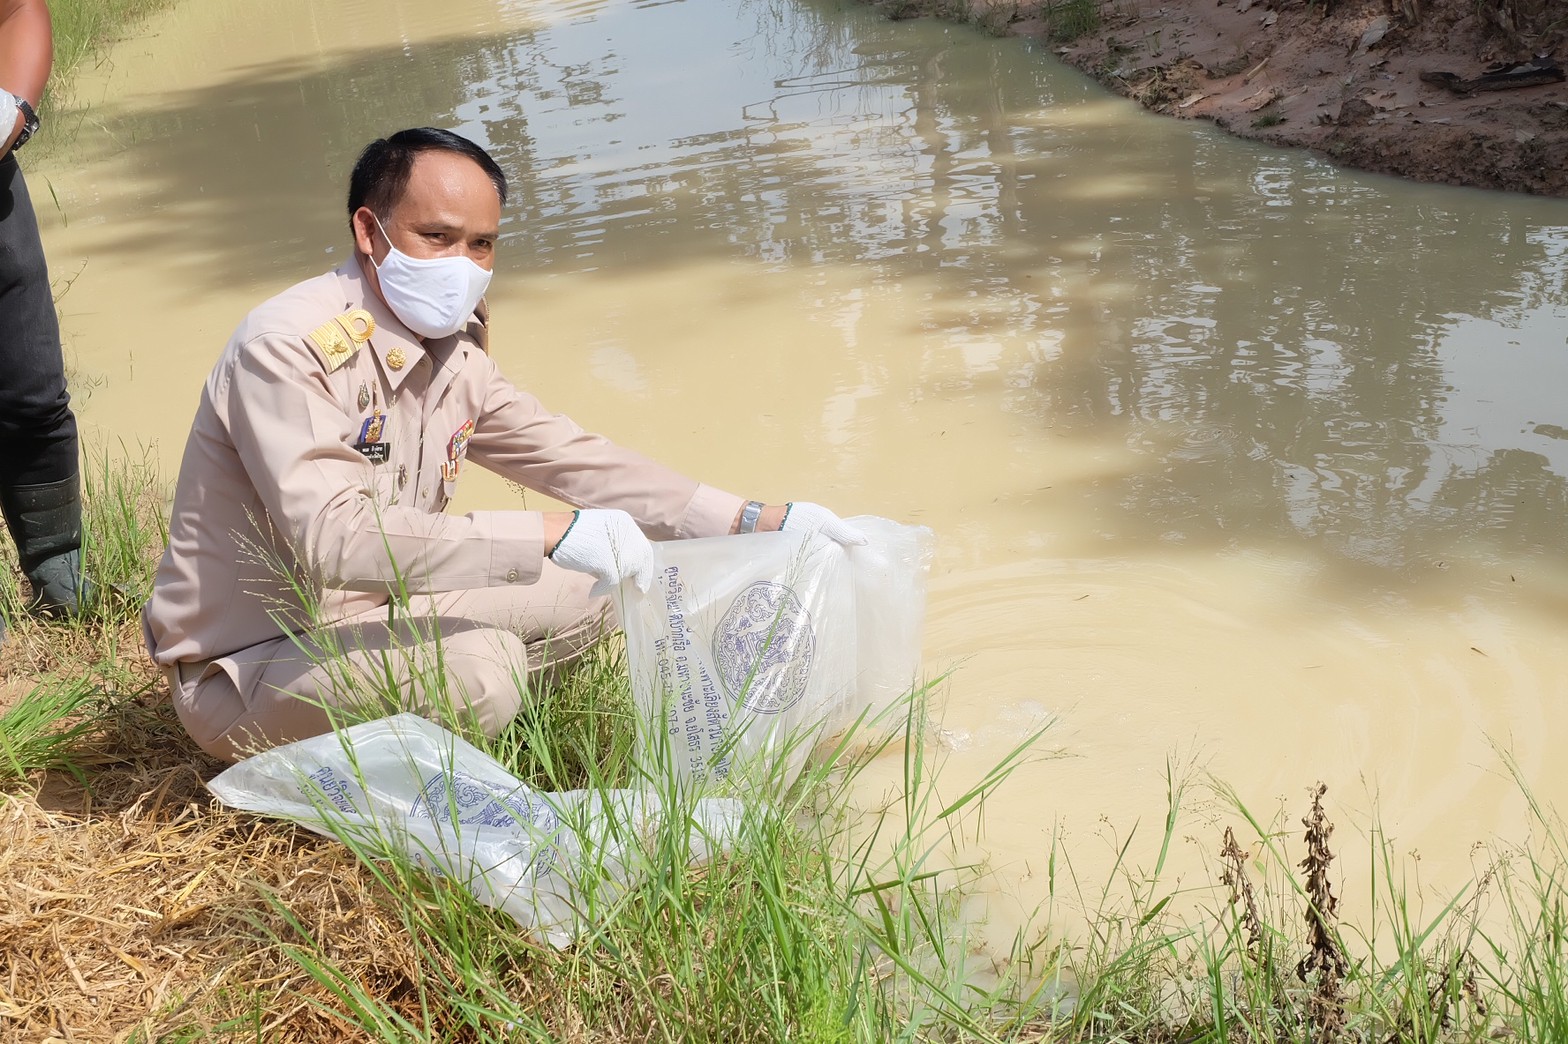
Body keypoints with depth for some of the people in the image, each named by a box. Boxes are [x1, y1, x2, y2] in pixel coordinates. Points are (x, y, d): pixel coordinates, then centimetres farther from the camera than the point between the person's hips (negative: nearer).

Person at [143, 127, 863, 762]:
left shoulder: (453, 356, 2)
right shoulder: (289, 348, -23)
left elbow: (574, 461, 7)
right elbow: (336, 537, -36)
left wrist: (755, 521, -2)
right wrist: (551, 534, -37)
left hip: (367, 622, 8)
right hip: (245, 668, -8)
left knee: (589, 595, 3)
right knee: (478, 663, -32)